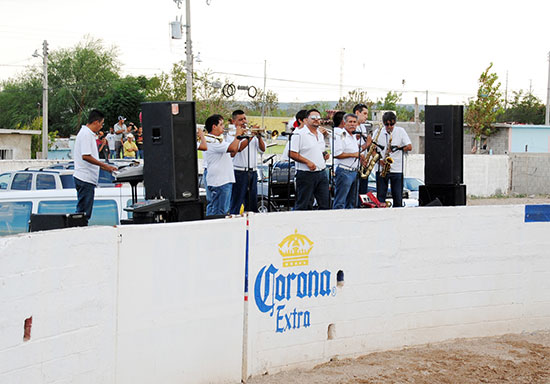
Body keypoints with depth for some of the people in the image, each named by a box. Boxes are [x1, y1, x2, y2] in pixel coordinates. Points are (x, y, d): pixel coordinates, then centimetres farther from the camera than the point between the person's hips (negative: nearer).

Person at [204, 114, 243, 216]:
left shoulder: (217, 140, 19)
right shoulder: (212, 142, -16)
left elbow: (232, 153, 23)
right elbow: (232, 148, -26)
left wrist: (238, 137, 13)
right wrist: (237, 135, -10)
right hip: (219, 182, -11)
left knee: (212, 209, 13)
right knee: (220, 212, -8)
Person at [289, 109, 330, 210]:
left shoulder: (321, 135, 16)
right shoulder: (300, 134, -8)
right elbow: (292, 154, -14)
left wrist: (325, 155, 6)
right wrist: (307, 162, -21)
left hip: (321, 174, 7)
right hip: (306, 174, -7)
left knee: (325, 204, 7)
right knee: (303, 206, -2)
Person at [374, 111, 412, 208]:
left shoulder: (400, 131, 3)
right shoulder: (378, 132, 4)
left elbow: (409, 147, -1)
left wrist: (398, 148, -18)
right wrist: (379, 160, -10)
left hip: (397, 169, 0)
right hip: (381, 168, 0)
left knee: (397, 196, 2)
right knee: (380, 196, 2)